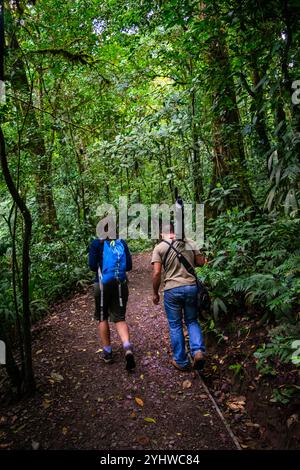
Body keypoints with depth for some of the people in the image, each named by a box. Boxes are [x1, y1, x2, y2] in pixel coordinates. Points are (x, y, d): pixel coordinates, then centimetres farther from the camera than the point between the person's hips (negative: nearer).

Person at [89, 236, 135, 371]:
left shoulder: (96, 243, -4)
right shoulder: (122, 243, 4)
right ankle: (128, 347, -15)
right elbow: (129, 266, 4)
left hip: (103, 284, -2)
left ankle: (107, 352, 21)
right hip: (121, 284, 2)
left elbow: (93, 266, -8)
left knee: (102, 318, 15)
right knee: (120, 319, 8)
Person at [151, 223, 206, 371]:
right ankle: (198, 350, -3)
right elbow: (201, 262, 8)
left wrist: (155, 293, 1)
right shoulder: (190, 243, 6)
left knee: (175, 325, 12)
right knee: (192, 321, 18)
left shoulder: (159, 248, -4)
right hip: (191, 287, 3)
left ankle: (181, 361, 21)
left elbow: (156, 273, -10)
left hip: (172, 289, -3)